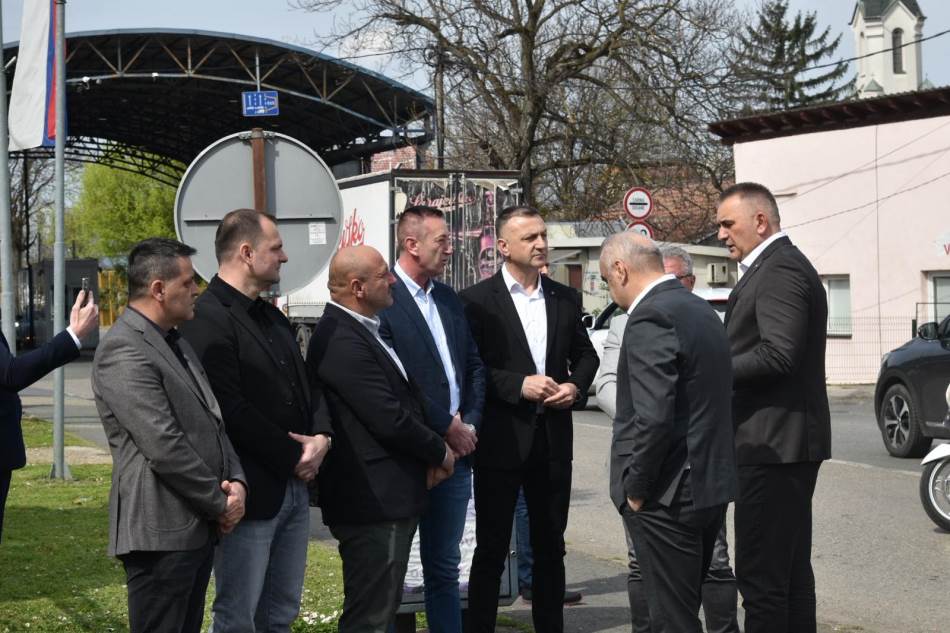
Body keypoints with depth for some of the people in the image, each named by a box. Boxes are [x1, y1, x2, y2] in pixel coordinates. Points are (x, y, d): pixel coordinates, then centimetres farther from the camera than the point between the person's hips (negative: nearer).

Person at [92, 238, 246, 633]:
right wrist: (220, 503, -12)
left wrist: (236, 481, 2)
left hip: (199, 526, 10)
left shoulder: (175, 344, 17)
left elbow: (212, 421, 19)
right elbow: (164, 446, -20)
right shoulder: (123, 351, -15)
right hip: (162, 532, -10)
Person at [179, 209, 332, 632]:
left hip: (295, 487, 9)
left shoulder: (273, 318, 16)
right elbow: (231, 411, -21)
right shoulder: (207, 320, -15)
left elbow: (304, 385, 19)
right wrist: (293, 456, -13)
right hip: (251, 492, -9)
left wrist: (321, 436, -1)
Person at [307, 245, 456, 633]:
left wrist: (431, 451, 2)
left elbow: (406, 399, 18)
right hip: (373, 500, -11)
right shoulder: (341, 341, -20)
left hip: (391, 498, 11)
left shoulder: (364, 330, 13)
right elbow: (390, 420, -22)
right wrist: (439, 452, -6)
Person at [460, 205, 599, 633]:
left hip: (553, 438, 5)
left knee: (550, 547, 14)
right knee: (491, 549, 4)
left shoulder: (564, 299, 9)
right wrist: (518, 385, -19)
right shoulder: (477, 300, -7)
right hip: (501, 439, -5)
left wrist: (575, 386, -3)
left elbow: (585, 355, 17)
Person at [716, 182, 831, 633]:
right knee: (791, 569, 15)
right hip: (786, 442, 11)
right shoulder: (783, 266, 18)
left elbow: (778, 354, -24)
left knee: (761, 574, -9)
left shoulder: (779, 270, -14)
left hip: (774, 443, -11)